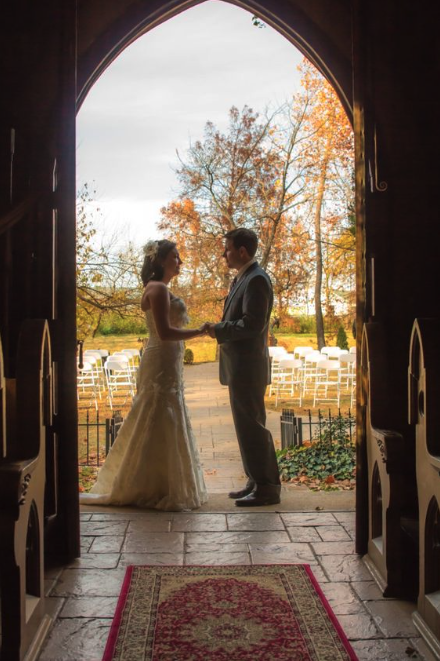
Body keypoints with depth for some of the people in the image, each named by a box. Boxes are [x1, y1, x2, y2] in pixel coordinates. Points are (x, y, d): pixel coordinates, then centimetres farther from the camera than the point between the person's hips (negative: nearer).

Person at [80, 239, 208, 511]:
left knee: (163, 426, 15)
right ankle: (155, 490, 5)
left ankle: (146, 487, 25)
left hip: (167, 366, 10)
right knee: (160, 426, -4)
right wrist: (199, 332, -16)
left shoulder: (161, 289, 17)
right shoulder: (158, 288, -14)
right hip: (162, 365, -10)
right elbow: (164, 332, -22)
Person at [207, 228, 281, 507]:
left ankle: (267, 488, 6)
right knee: (247, 426, 15)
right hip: (240, 366, 10)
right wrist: (220, 329, 7)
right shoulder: (243, 278, 17)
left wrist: (219, 330, -15)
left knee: (252, 426, -4)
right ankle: (257, 481, 25)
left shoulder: (256, 280, -15)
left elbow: (253, 324, -23)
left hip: (248, 366, -10)